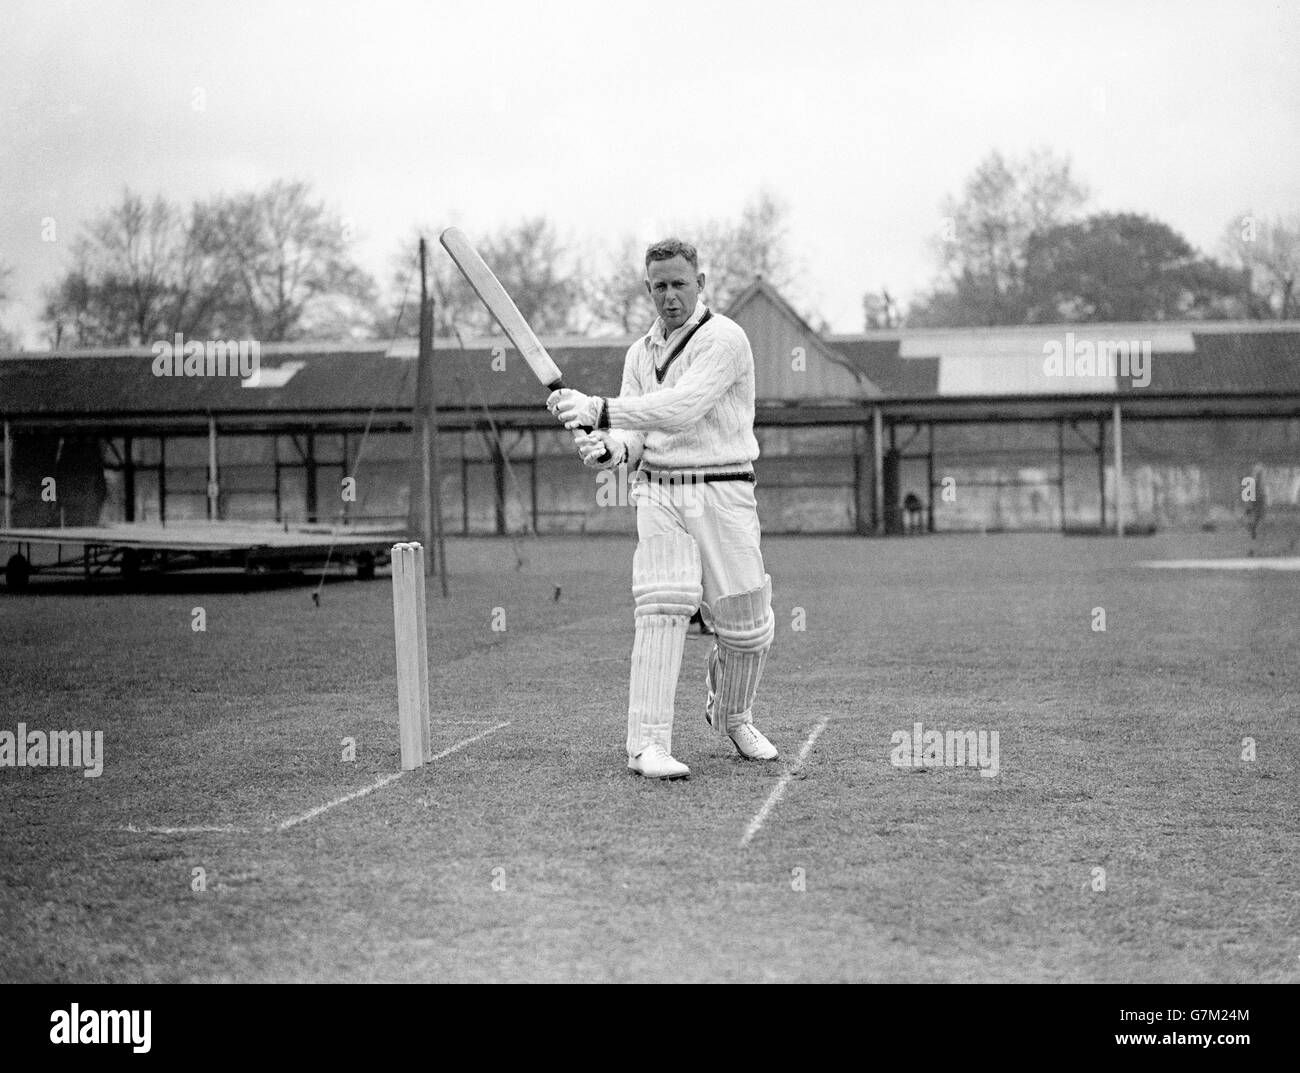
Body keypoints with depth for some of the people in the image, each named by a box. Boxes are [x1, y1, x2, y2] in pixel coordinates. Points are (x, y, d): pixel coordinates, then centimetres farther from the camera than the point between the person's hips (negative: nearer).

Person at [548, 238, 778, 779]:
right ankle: (648, 744, -18)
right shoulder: (640, 352, 13)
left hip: (722, 495, -3)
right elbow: (636, 436, 10)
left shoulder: (724, 339, -9)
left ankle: (732, 716, 33)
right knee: (661, 610, -15)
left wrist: (598, 409, -30)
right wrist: (609, 448, -15)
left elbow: (682, 408, -24)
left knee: (745, 626, 4)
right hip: (658, 494, 3)